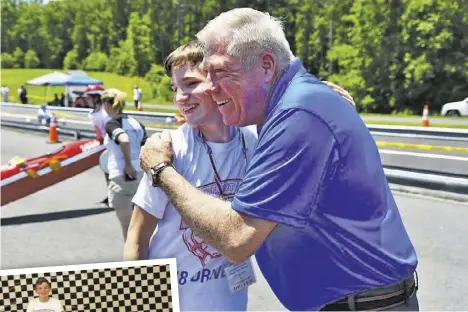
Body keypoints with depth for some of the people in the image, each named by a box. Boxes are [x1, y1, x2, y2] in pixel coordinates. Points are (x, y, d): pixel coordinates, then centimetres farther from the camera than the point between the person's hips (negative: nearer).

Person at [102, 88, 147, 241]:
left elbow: (124, 139, -29)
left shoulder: (112, 123, -8)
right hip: (140, 175, 6)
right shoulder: (137, 123, 9)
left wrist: (128, 164, -20)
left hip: (121, 178, -6)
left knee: (127, 226, 8)